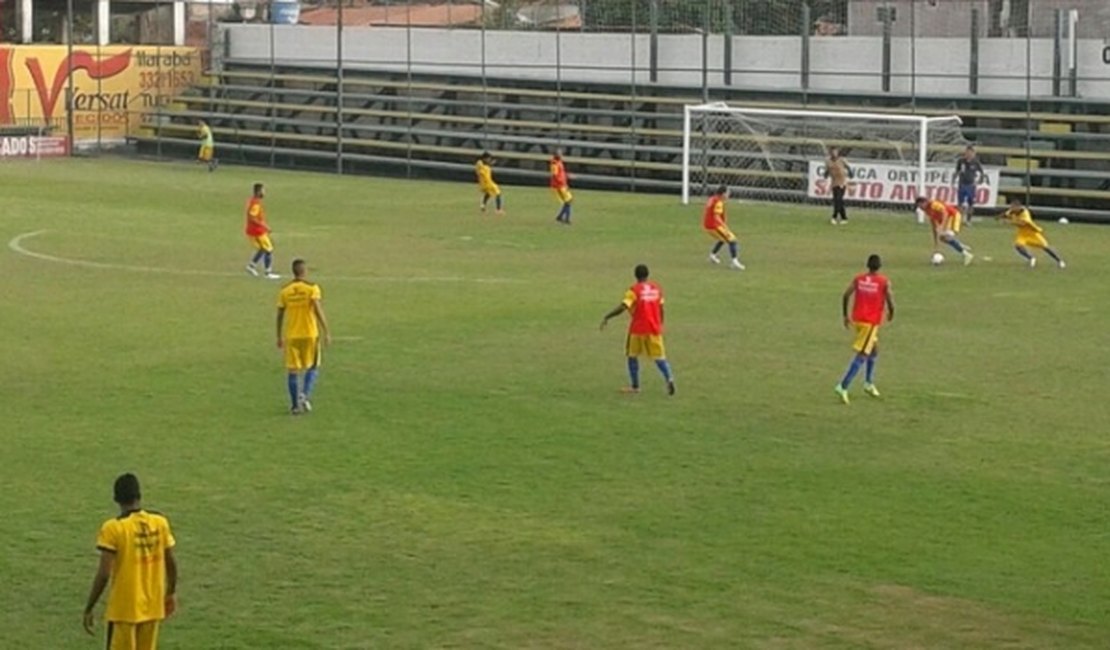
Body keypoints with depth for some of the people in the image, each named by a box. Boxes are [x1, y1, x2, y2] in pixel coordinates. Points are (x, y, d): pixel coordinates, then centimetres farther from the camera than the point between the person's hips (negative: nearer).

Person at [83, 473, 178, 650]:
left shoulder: (113, 528, -13)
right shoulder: (160, 522, 0)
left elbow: (104, 574, -16)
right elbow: (171, 562, 8)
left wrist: (89, 609, -7)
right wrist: (171, 593, 24)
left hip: (124, 609, -4)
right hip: (152, 607, 5)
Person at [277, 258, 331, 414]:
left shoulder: (284, 291, 1)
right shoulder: (311, 288, -7)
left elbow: (280, 315, 4)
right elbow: (318, 311, -16)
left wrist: (279, 337, 14)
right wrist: (326, 332, -12)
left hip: (291, 335, 2)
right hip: (310, 334, -2)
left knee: (292, 370, 7)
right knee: (312, 367, 13)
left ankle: (295, 405, 5)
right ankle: (305, 394, -8)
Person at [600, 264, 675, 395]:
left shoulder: (634, 290, -10)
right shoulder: (656, 288, 5)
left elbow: (622, 307, -19)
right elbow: (661, 309, 10)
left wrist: (606, 317, -13)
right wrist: (660, 326, 22)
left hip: (638, 329, -3)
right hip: (654, 329, 3)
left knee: (632, 355, 14)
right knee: (659, 356, 5)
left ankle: (635, 386, 15)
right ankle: (669, 378, -19)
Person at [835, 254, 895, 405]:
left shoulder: (858, 279, 4)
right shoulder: (884, 282, -6)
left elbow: (846, 296, -4)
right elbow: (890, 302, -9)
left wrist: (845, 316, 6)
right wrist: (891, 314, 13)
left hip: (857, 319, 6)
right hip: (871, 322, -6)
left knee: (874, 349, 26)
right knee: (862, 356, -7)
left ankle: (869, 383, 31)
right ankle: (843, 386, -18)